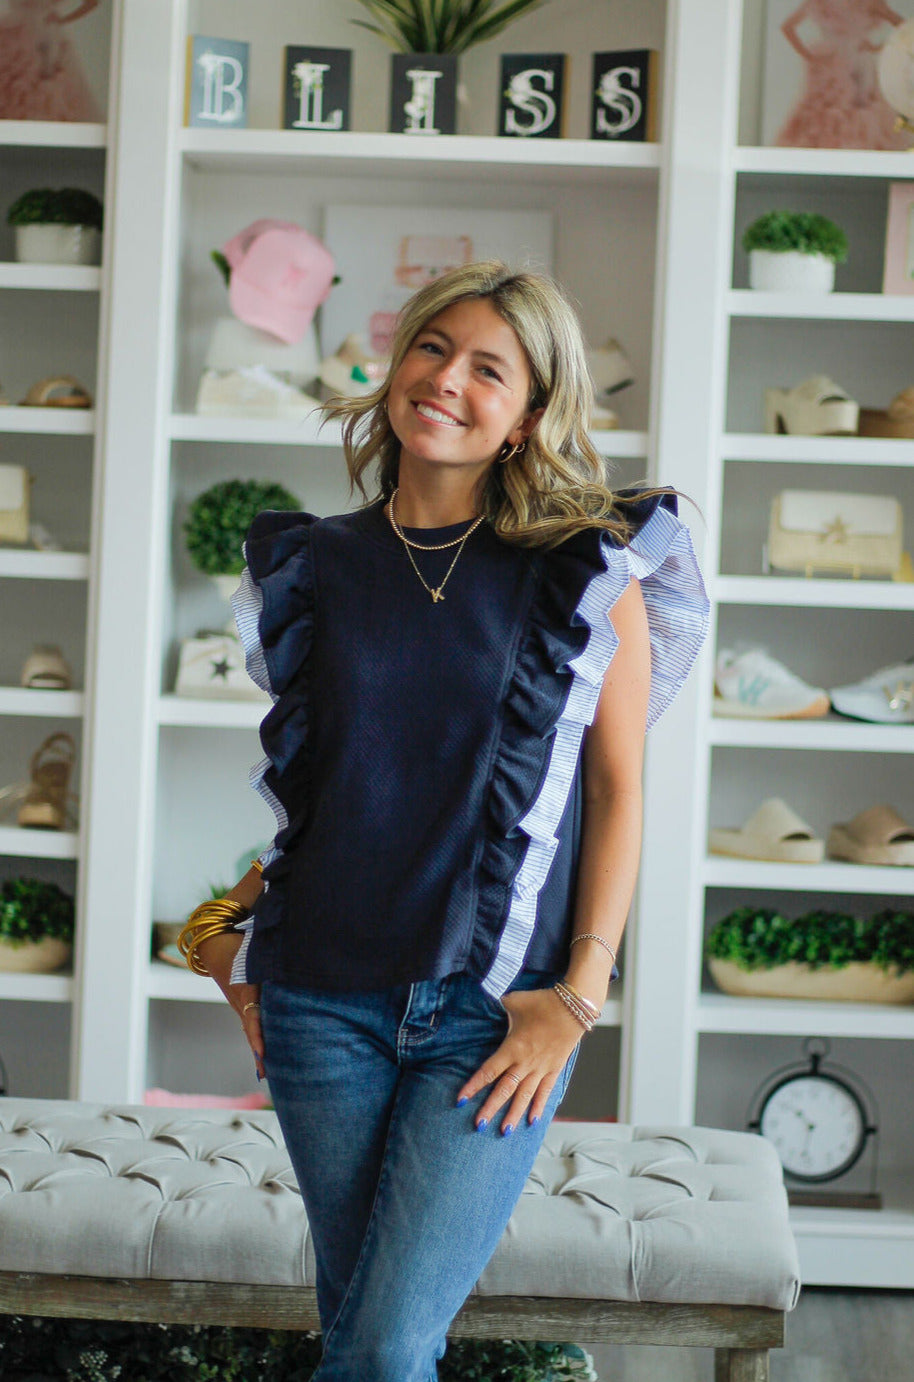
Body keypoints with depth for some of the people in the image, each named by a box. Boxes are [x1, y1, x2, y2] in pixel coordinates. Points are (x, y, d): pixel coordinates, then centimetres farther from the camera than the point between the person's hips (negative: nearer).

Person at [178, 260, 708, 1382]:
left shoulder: (587, 571, -1)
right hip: (324, 1003, 3)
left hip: (498, 1009, -3)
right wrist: (232, 931, 10)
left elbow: (619, 792, 0)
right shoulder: (317, 569, 8)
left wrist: (579, 993, -6)